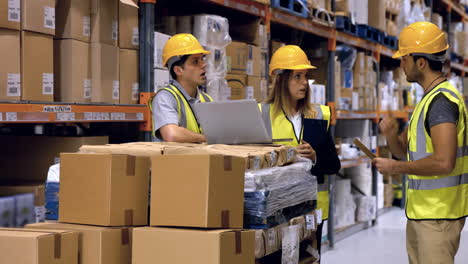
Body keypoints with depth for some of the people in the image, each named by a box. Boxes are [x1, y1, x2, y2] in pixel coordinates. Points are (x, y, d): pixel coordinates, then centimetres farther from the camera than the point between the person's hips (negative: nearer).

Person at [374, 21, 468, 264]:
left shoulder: (441, 100, -18)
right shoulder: (429, 98, 15)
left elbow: (444, 162, -28)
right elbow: (403, 151, 19)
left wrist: (395, 167, -16)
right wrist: (391, 134, -3)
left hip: (438, 214, -10)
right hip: (420, 209, 10)